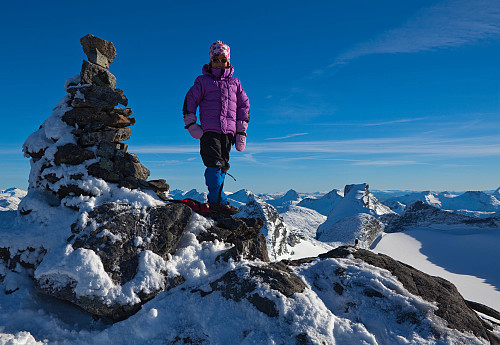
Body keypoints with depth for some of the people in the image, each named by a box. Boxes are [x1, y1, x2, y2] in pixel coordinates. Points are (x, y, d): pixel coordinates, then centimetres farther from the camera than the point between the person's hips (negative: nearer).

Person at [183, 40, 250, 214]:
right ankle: (219, 201, -17)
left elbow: (244, 106, 20)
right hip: (209, 130, -3)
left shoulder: (235, 82, 20)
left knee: (222, 166, 2)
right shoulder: (203, 81, 12)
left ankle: (215, 200, 7)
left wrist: (241, 132, 12)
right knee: (214, 164, -15)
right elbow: (190, 101, 10)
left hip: (228, 131, 3)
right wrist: (191, 125, -2)